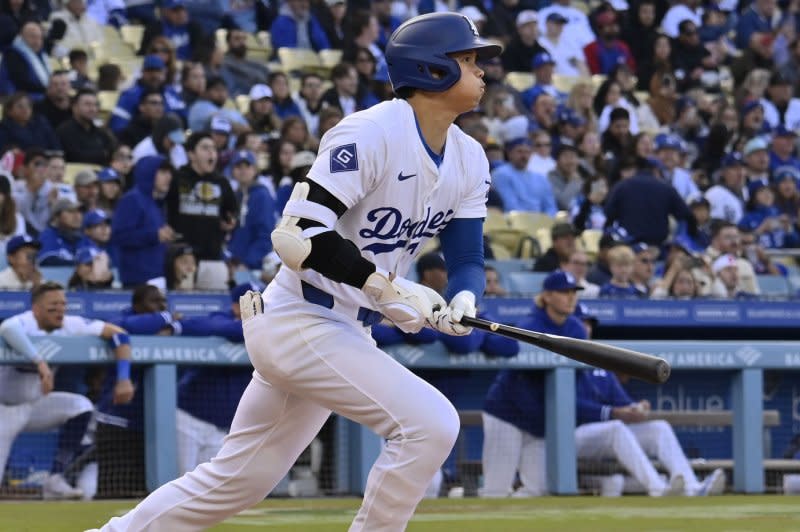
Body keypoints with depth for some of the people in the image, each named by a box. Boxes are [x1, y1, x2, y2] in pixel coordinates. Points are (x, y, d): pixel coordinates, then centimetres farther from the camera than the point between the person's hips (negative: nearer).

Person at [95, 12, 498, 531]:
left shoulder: (469, 160, 7)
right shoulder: (372, 133, -18)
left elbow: (468, 256, 7)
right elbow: (298, 234, -23)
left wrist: (463, 300, -17)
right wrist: (384, 286, -30)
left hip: (345, 331, 9)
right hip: (301, 323, -9)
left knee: (234, 481, 13)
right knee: (430, 423, -20)